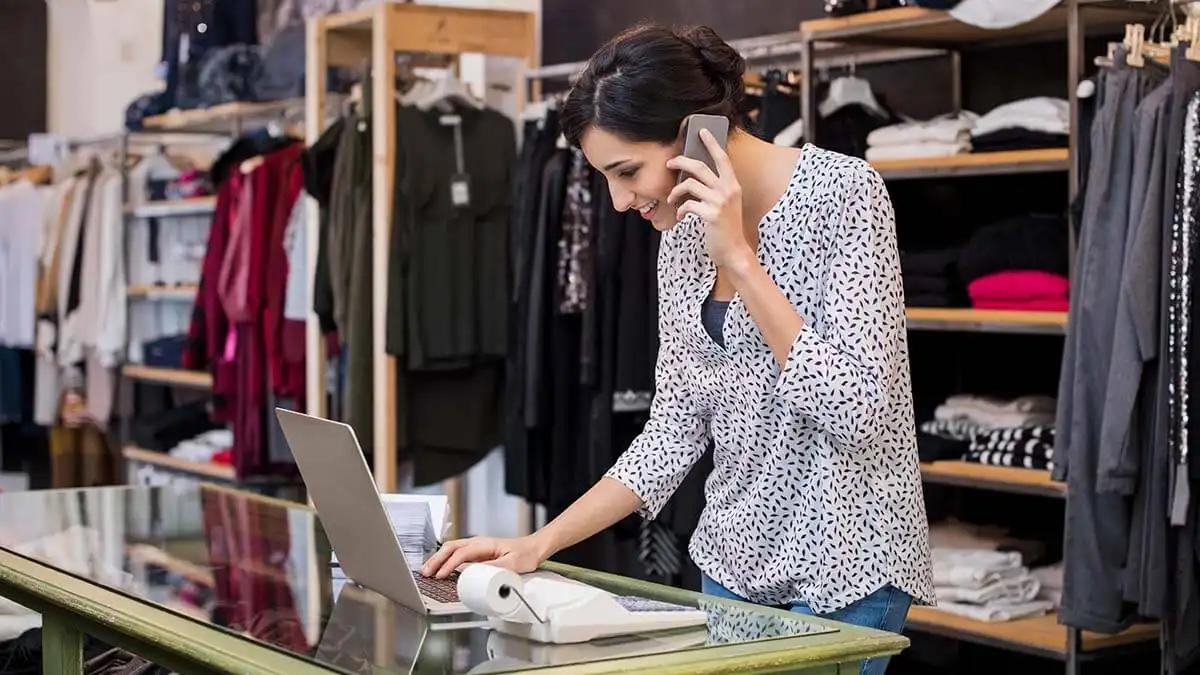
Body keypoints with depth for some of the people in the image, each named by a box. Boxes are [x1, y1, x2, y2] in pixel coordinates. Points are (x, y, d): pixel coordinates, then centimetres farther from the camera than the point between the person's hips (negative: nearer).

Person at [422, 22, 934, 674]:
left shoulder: (842, 191, -15)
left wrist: (738, 257, -22)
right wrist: (539, 544, -2)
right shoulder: (684, 231, 4)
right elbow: (674, 430, 6)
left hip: (841, 570, -6)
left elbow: (858, 409, -23)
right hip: (736, 560, 6)